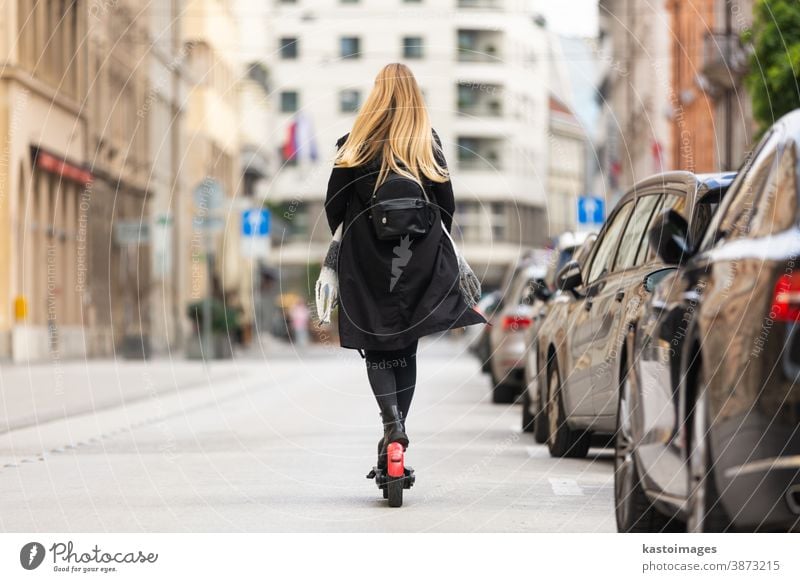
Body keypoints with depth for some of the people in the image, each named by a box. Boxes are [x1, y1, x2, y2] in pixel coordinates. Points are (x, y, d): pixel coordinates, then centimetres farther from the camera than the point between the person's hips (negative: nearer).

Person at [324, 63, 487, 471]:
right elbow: (447, 206, 5)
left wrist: (339, 239, 16)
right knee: (406, 348, 12)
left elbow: (334, 206, -1)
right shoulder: (429, 143, 2)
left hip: (367, 261, -2)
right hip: (420, 263, 2)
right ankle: (397, 427, 7)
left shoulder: (355, 144, -4)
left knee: (376, 347, 2)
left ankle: (392, 422, -19)